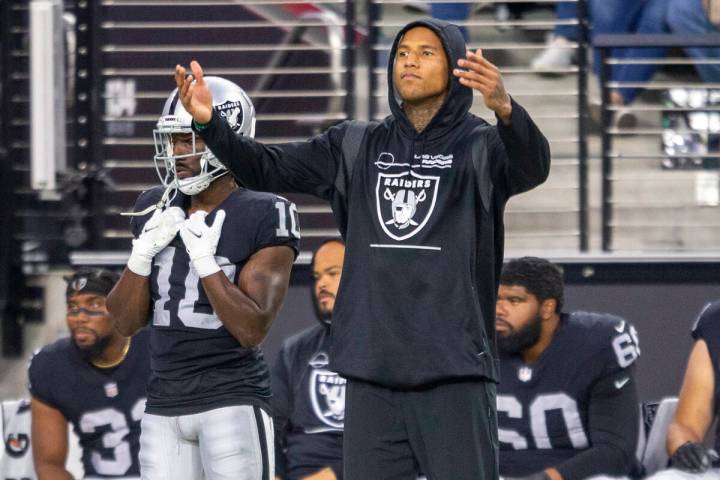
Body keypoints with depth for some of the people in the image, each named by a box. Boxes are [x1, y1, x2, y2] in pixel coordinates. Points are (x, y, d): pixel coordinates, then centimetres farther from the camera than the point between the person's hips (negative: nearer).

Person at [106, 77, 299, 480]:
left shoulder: (263, 217, -8)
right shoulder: (156, 210, 10)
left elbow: (252, 330, -14)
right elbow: (126, 322, 10)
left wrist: (205, 260, -19)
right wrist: (143, 253, -5)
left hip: (233, 400, -6)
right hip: (165, 403, 6)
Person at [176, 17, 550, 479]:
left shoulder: (482, 147, -1)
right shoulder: (357, 146, 14)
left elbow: (533, 167, -22)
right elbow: (267, 168, 11)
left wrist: (505, 109, -44)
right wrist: (209, 123, -8)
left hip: (454, 371, -5)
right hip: (372, 371, 5)